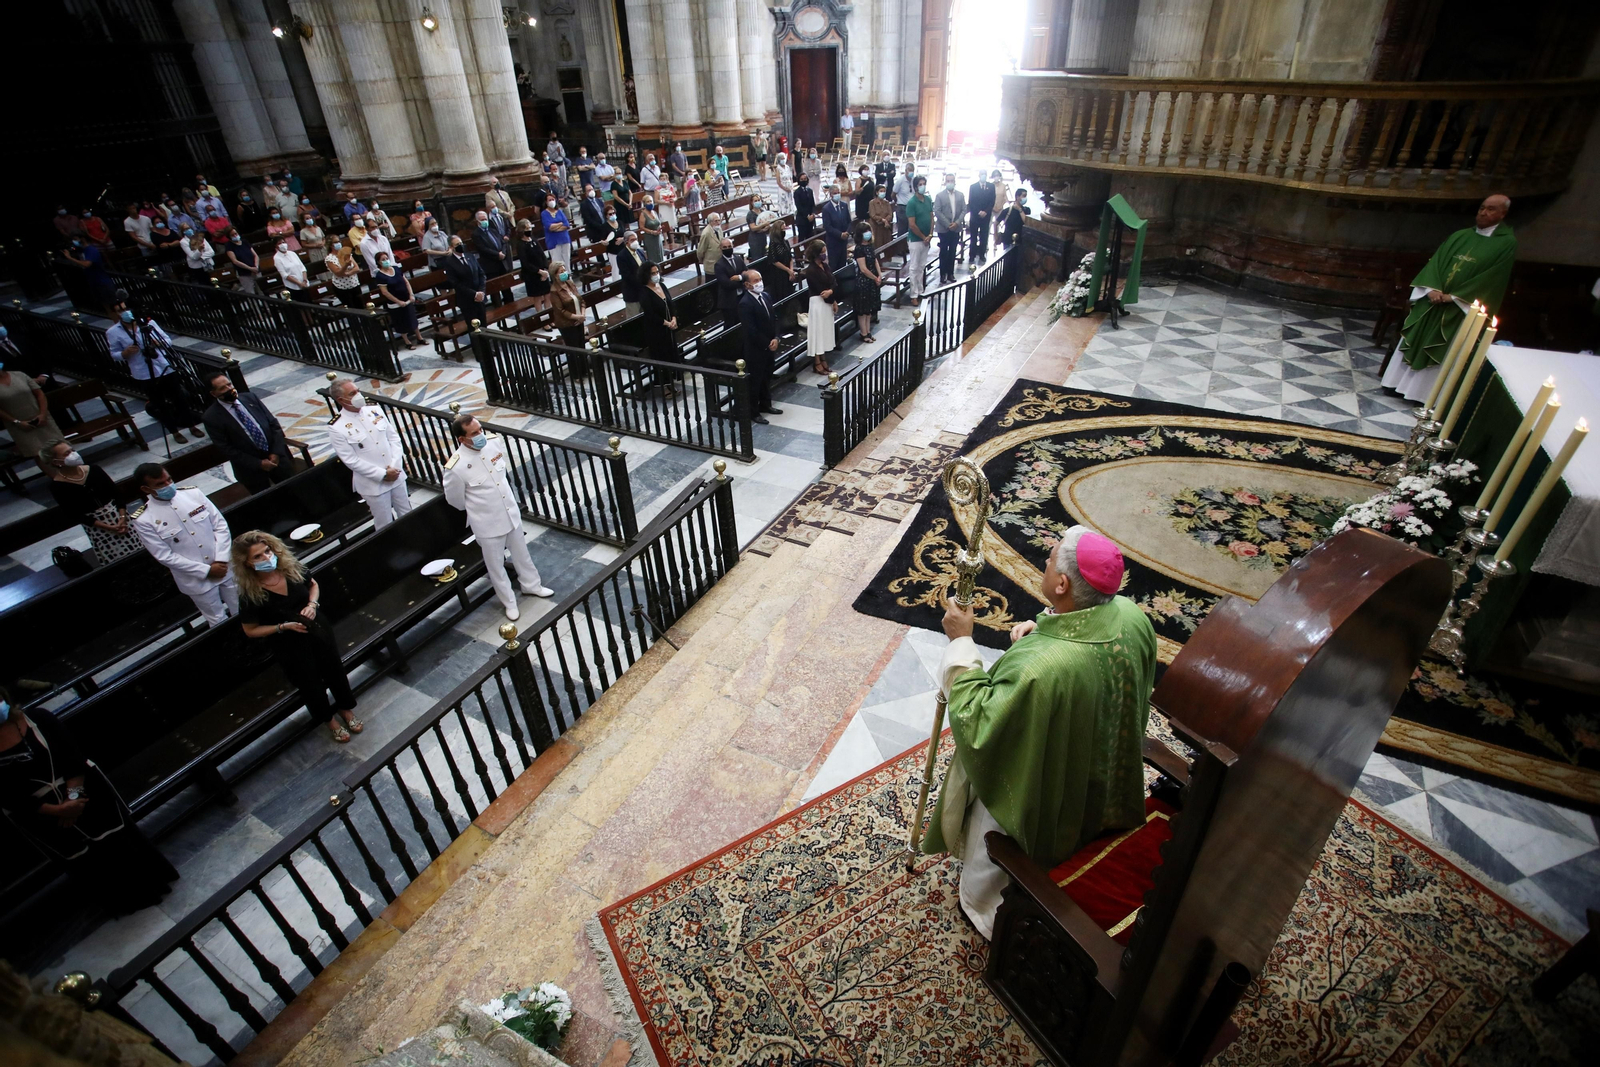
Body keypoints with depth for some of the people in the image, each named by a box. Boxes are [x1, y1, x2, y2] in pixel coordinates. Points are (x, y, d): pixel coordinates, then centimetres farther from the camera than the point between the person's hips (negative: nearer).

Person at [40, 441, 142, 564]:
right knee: (118, 560, -3)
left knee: (142, 549, -2)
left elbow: (116, 493, 1)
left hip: (116, 513, 3)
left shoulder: (93, 469, -2)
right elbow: (76, 515, -10)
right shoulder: (57, 487, -10)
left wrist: (122, 518, -12)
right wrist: (109, 527, -17)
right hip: (95, 524, -3)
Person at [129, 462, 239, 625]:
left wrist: (221, 559, -12)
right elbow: (165, 556, -13)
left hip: (226, 567, 2)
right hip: (196, 580, -2)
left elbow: (220, 524, -3)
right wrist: (206, 570, -16)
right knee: (220, 624, 13)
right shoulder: (142, 520, -14)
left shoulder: (192, 493, -6)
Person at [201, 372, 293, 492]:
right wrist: (258, 464, -15)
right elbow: (226, 449, -10)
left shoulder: (250, 398, 1)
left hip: (277, 457, 3)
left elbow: (274, 424, 3)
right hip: (251, 469, -3)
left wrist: (276, 452, -9)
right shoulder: (212, 417, -9)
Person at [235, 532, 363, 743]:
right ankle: (329, 719, 44)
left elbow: (313, 585, 5)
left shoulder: (291, 567, -17)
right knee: (310, 683, 17)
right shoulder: (250, 594, -25)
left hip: (318, 631, 3)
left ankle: (345, 708, 48)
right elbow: (251, 631, -12)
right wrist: (284, 626, -24)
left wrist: (312, 604, -14)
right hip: (290, 646, -3)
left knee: (334, 670, 20)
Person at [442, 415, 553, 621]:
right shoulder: (455, 467, -28)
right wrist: (478, 510, 7)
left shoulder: (494, 441, -13)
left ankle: (531, 585, 48)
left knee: (521, 553, 25)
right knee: (496, 565, 16)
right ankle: (509, 601, 36)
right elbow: (455, 499, -11)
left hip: (511, 512, 5)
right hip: (487, 523, -5)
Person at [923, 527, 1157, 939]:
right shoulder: (1131, 618, -22)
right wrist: (1044, 632, -10)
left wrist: (961, 641, -29)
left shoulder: (1041, 668, -46)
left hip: (1046, 794, -7)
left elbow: (978, 722, -32)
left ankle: (982, 909, 53)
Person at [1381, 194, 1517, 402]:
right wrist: (1432, 288, -12)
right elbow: (1436, 261, 5)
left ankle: (1426, 394, 8)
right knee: (1414, 342, 8)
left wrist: (1453, 297, -16)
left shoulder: (1506, 242, -4)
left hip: (1460, 310, -4)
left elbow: (1492, 279, -10)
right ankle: (1402, 383, 18)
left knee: (1440, 353, -1)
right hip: (1432, 301, 5)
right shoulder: (1459, 236, 9)